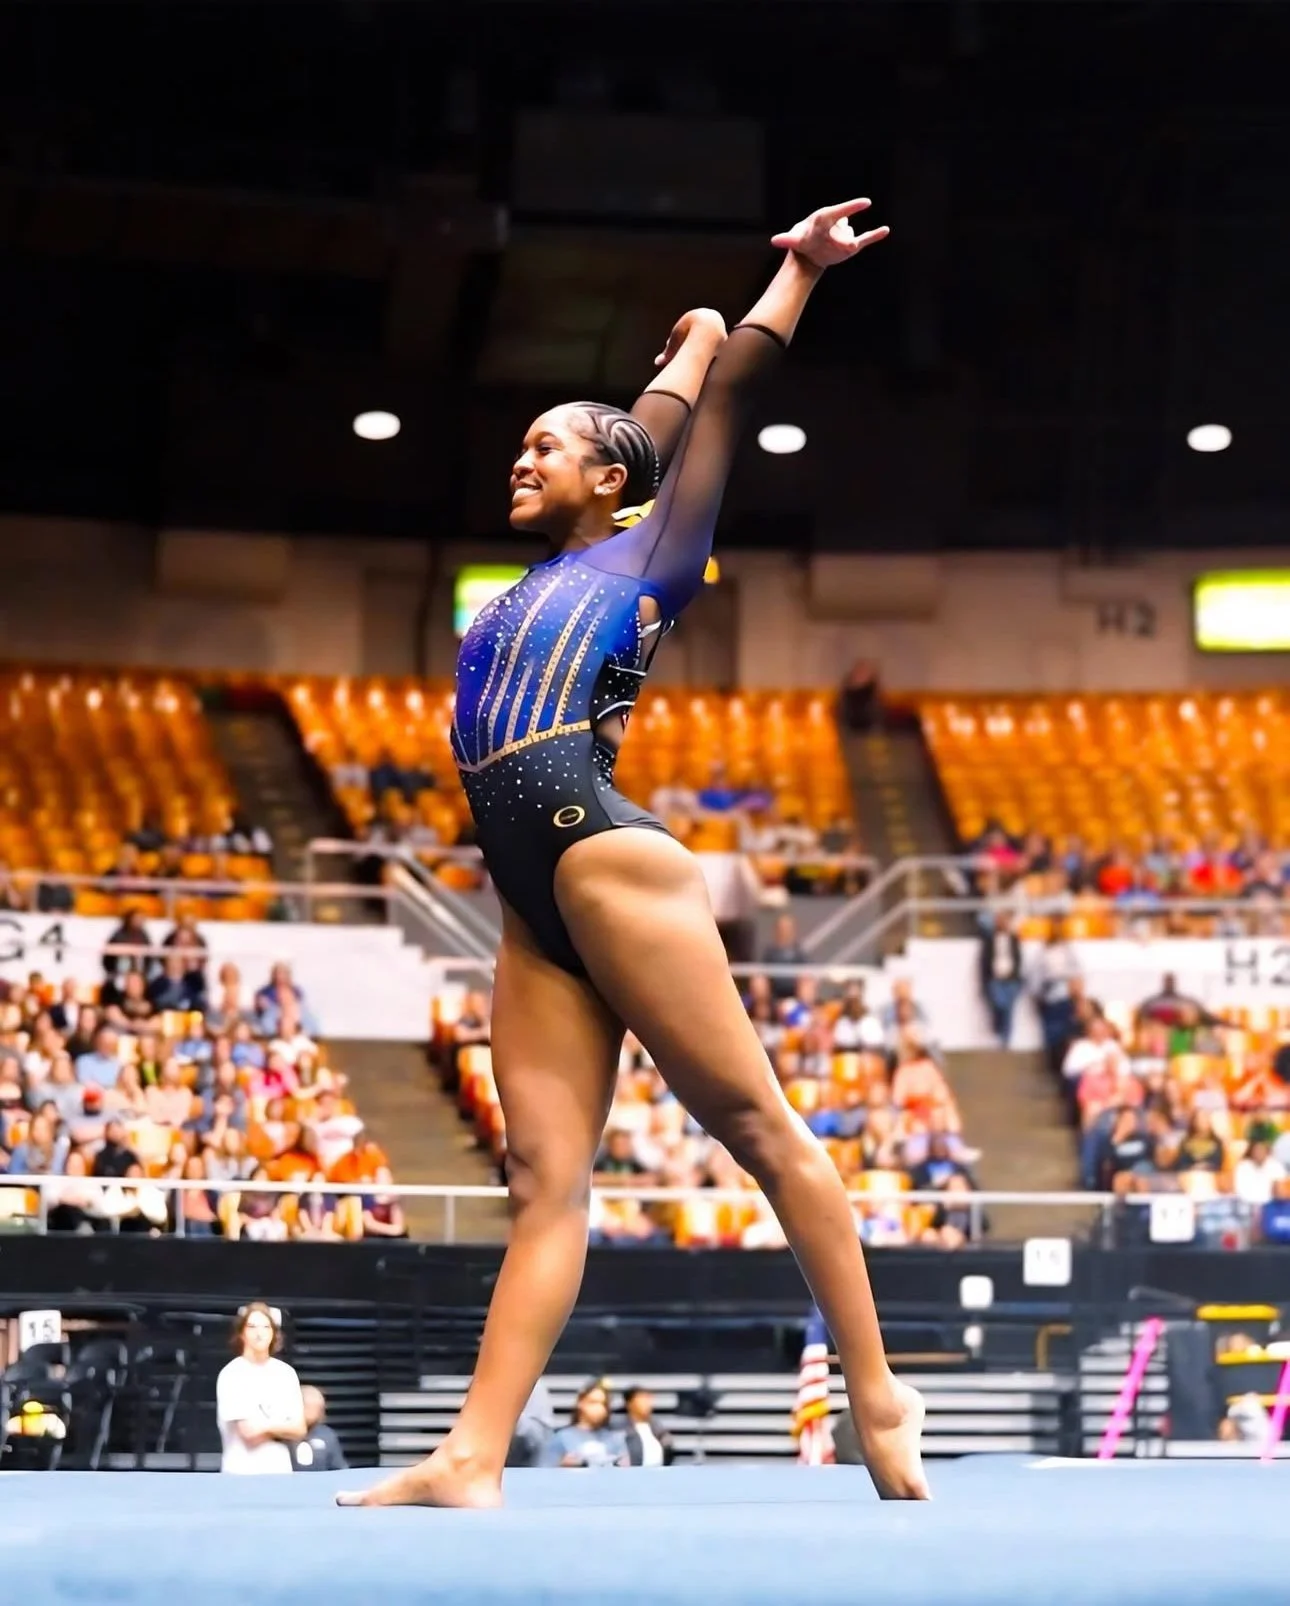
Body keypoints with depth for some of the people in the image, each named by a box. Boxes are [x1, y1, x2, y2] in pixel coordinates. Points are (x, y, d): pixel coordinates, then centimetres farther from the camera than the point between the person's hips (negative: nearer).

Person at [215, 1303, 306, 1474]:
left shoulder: (286, 1373, 7)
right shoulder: (232, 1374, -7)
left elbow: (299, 1429, 5)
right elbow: (250, 1431, -12)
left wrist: (265, 1426, -9)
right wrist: (283, 1427, 0)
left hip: (280, 1471, 4)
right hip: (242, 1473, -4)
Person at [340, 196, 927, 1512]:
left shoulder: (645, 552, 9)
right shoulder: (548, 577, 27)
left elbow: (725, 401, 9)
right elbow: (651, 420, 36)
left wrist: (797, 271, 14)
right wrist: (686, 343, 52)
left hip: (605, 860, -7)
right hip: (533, 910, 7)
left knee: (754, 1124, -4)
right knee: (544, 1181, -2)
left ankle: (877, 1395, 0)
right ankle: (474, 1456, -12)